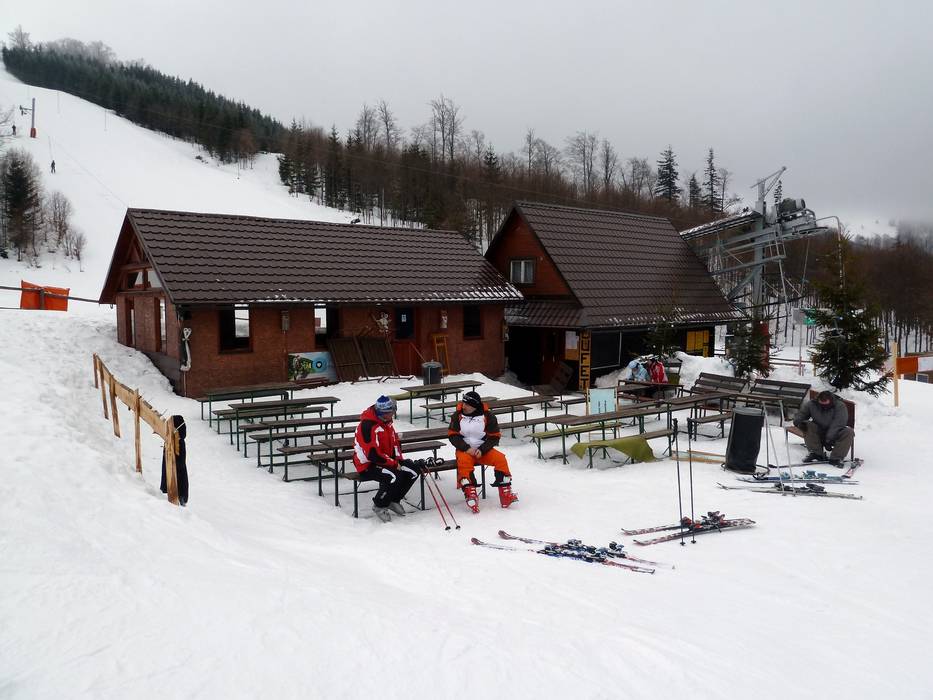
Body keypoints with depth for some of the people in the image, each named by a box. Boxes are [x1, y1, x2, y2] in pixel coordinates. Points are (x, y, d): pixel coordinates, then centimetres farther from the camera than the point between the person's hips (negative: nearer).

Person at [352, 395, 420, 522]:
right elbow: (373, 454, -28)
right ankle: (379, 506, -8)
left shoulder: (386, 422, 5)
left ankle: (394, 500, 10)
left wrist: (399, 460, 1)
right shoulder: (368, 426, -25)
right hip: (368, 465, -9)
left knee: (413, 470, -5)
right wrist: (394, 464, -20)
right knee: (394, 477, -32)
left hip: (386, 460, 9)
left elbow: (395, 442, 18)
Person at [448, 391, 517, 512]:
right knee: (464, 461, -34)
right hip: (464, 449, -1)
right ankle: (470, 495, -37)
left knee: (500, 459, -22)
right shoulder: (457, 415, -3)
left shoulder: (488, 416, -4)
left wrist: (482, 450, -16)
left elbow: (494, 437, -2)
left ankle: (505, 494, -16)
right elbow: (452, 435, -3)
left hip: (483, 449, 1)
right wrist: (466, 448, -17)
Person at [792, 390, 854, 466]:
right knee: (808, 425, -25)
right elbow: (800, 413, 0)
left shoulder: (840, 406, -18)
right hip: (818, 433, 2)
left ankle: (836, 458, -27)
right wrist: (798, 421, -25)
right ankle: (816, 454, -22)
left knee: (849, 432, -29)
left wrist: (828, 439, -34)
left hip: (834, 435, -2)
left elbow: (837, 425, -26)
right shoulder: (812, 404, -10)